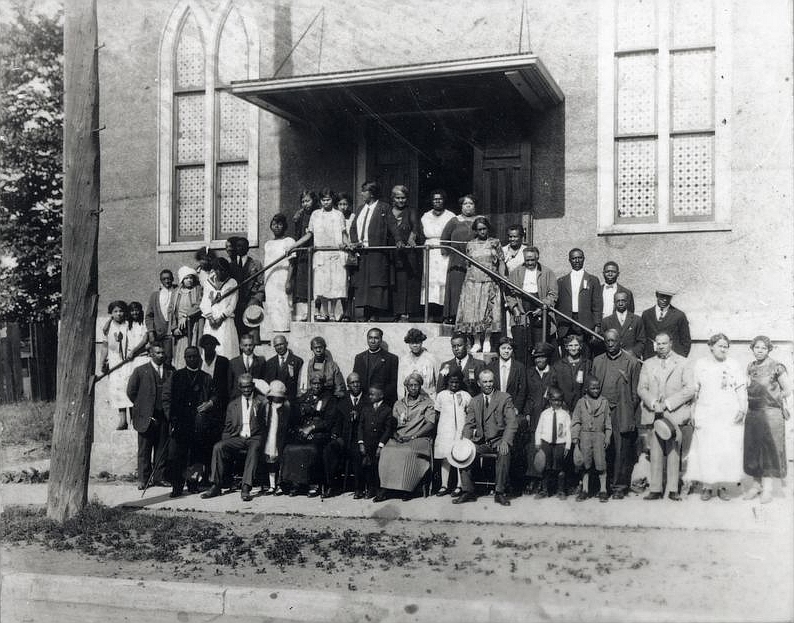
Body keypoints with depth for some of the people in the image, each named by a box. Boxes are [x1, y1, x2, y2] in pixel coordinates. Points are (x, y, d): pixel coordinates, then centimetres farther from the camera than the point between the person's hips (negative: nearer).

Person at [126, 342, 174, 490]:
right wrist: (141, 407, 2)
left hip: (164, 416, 3)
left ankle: (158, 477, 14)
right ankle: (143, 479, 10)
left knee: (162, 448, 6)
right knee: (144, 450, 3)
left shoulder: (170, 371, 8)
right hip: (146, 416, -3)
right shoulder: (140, 371, 0)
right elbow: (131, 391, 3)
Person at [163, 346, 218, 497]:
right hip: (179, 422, -1)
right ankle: (177, 486, -4)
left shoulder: (206, 378, 17)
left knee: (197, 455, -1)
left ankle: (193, 483, 11)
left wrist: (210, 403, -6)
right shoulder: (176, 376, 13)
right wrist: (171, 417, -2)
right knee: (176, 454, -8)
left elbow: (215, 395, 16)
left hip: (200, 422, 1)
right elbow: (166, 398, 9)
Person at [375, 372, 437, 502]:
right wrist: (395, 434, -9)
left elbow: (431, 424, -2)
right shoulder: (398, 404, 21)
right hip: (398, 438, 3)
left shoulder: (427, 403, 10)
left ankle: (408, 489, -27)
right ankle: (384, 489, -28)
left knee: (408, 452, -36)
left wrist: (412, 436, -12)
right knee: (387, 452, -28)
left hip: (419, 438, -3)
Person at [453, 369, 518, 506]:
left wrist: (505, 441, -24)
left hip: (498, 440, -3)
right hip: (480, 442, 4)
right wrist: (465, 441, -12)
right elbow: (469, 424, 8)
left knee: (504, 452, -34)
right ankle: (468, 492, -11)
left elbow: (512, 422, -8)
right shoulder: (474, 401, 13)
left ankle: (500, 493, -22)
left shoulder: (505, 398, 1)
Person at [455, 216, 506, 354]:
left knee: (488, 311, -7)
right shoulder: (470, 245, 12)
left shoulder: (495, 243, 7)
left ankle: (487, 341, 1)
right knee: (473, 311, -3)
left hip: (490, 282, -2)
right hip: (472, 281, 2)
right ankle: (477, 342, 3)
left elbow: (501, 262, 5)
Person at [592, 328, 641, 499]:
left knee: (622, 452, -1)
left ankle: (619, 487, 6)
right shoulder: (597, 361, 13)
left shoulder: (631, 362, 4)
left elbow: (636, 391, 4)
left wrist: (630, 411, -3)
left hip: (622, 414, -2)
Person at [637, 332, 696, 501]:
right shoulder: (648, 364, 16)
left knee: (673, 452, -3)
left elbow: (689, 389, -2)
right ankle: (655, 489, 1)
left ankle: (673, 489, 2)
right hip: (653, 415, 2)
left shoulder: (683, 363, 7)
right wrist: (653, 403, -9)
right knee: (655, 454, -1)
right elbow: (641, 388, 10)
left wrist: (668, 403, -10)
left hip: (675, 414, -2)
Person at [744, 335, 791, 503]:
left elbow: (787, 390, -3)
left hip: (770, 413, -5)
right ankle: (756, 484, 17)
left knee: (769, 450, -2)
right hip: (751, 414, 5)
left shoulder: (777, 367, -7)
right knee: (752, 450, 7)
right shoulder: (750, 367, 9)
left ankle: (767, 488, 2)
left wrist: (774, 399, 2)